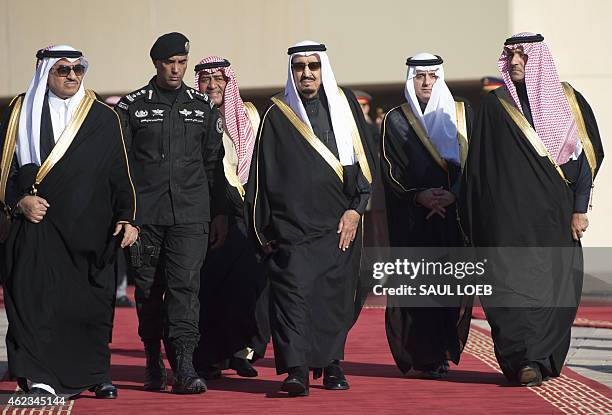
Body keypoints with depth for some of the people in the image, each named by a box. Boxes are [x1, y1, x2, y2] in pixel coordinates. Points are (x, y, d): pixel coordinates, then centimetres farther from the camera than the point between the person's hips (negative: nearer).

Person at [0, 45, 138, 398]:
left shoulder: (103, 118, 10)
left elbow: (120, 173, 8)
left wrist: (127, 219, -1)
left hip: (90, 229, 1)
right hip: (37, 225, -1)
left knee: (92, 303, 2)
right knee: (37, 299, -9)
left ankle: (97, 375, 13)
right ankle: (38, 378, -8)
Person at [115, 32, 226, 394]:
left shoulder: (203, 107, 10)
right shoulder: (132, 107, 5)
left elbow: (214, 163, 14)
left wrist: (220, 213, 11)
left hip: (190, 215, 0)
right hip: (145, 214, 0)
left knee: (185, 285, -11)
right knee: (148, 289, 6)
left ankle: (184, 366, -17)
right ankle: (154, 363, 19)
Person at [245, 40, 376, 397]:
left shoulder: (345, 104, 9)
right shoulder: (278, 116, 5)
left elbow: (366, 160, 8)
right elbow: (262, 174, 7)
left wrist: (356, 209, -2)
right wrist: (263, 230, 4)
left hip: (341, 223, 2)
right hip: (292, 224, -2)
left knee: (337, 296, 5)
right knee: (292, 291, -13)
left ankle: (332, 363, 17)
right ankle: (296, 371, -18)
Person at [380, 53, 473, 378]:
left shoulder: (461, 114, 10)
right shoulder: (395, 120, 7)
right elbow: (390, 170, 0)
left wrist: (452, 195, -12)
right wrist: (419, 196, -16)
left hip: (455, 214, 1)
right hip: (412, 220, -1)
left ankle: (447, 349, 9)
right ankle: (426, 357, -6)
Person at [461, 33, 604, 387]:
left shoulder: (569, 101, 6)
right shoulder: (495, 105, 5)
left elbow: (588, 154, 4)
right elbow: (480, 166, 6)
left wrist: (579, 209, -3)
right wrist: (479, 224, 2)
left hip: (555, 215, 1)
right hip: (510, 215, -1)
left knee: (559, 286, -1)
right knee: (515, 281, -10)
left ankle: (543, 358, 6)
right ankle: (524, 362, -14)